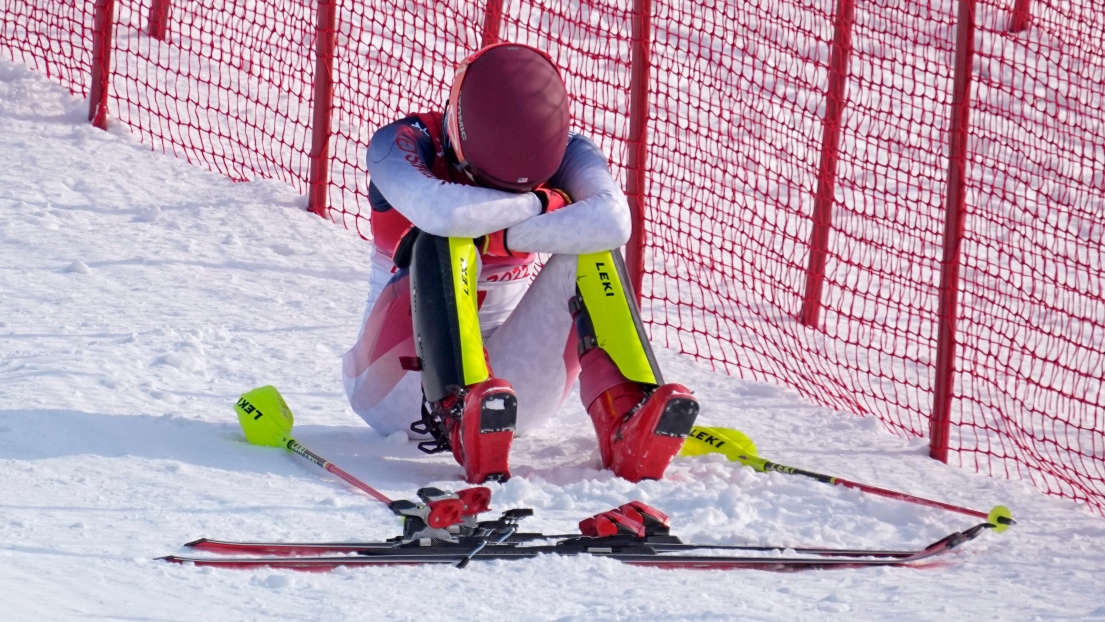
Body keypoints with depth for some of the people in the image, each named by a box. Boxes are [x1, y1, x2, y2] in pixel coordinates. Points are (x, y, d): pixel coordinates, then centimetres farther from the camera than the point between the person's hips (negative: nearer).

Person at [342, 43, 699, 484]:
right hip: (398, 386, -2)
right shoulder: (402, 144, -15)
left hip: (502, 386, 3)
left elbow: (613, 222, -30)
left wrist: (502, 236, -31)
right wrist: (539, 204, -24)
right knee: (444, 243, -29)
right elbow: (441, 212, -38)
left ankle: (625, 425, -37)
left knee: (588, 251, -19)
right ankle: (460, 415, -50)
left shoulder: (564, 152, -7)